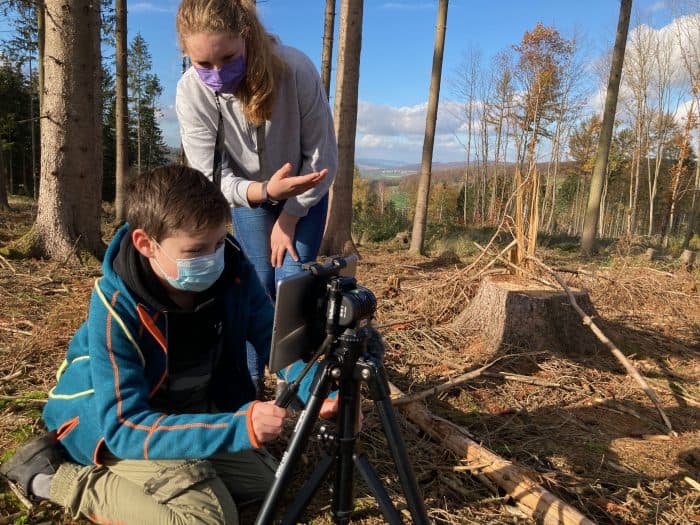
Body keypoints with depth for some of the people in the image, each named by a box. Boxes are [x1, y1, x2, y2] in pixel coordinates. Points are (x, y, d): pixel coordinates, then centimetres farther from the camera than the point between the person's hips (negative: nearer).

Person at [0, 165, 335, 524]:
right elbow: (126, 426, -32)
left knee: (266, 479, 7)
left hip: (189, 408, 6)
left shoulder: (233, 270, -19)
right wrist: (237, 427, -44)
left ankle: (121, 479, 10)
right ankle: (53, 477, -4)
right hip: (110, 422, -6)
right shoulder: (115, 306, -31)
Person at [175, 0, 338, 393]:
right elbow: (211, 178, -26)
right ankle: (251, 380, 19)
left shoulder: (297, 69, -34)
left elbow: (323, 158, -23)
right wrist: (266, 191, -46)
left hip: (306, 192, -1)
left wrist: (289, 219, -16)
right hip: (248, 194, 2)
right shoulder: (191, 92, -28)